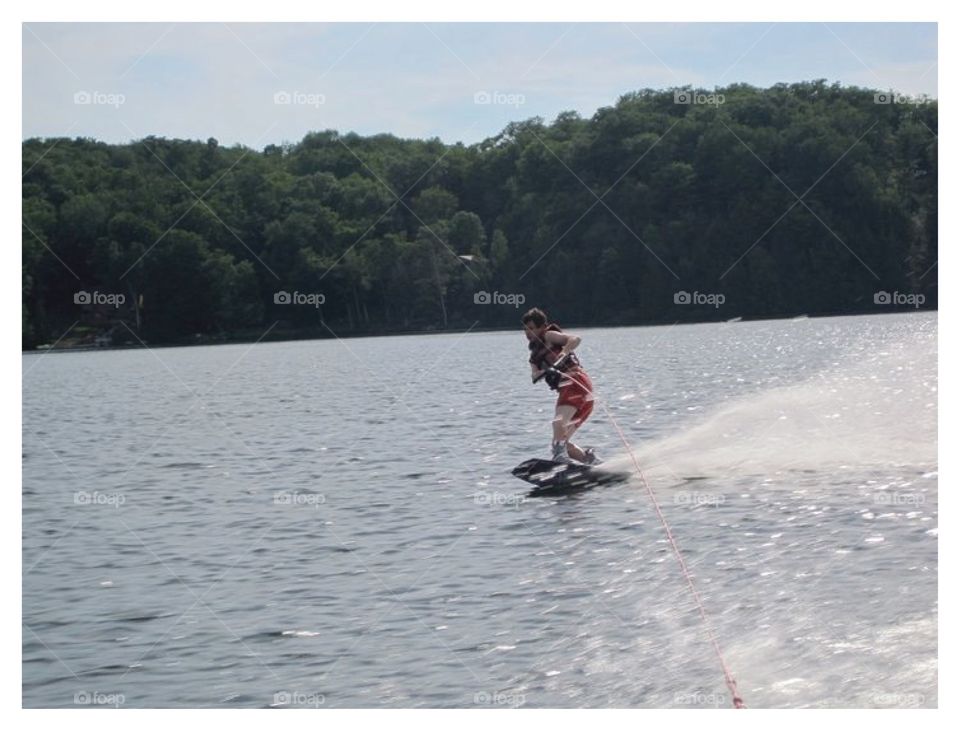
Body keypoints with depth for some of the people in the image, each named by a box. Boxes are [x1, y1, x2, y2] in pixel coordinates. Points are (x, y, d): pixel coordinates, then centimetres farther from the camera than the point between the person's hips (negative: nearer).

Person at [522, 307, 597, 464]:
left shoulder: (549, 336, 8)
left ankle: (560, 455, -49)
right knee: (562, 442, 9)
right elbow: (534, 375, 8)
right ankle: (591, 461, 11)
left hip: (575, 382, -9)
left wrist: (561, 356, -25)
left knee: (558, 421, -31)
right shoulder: (535, 355, 28)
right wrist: (545, 372, -15)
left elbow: (575, 339, -10)